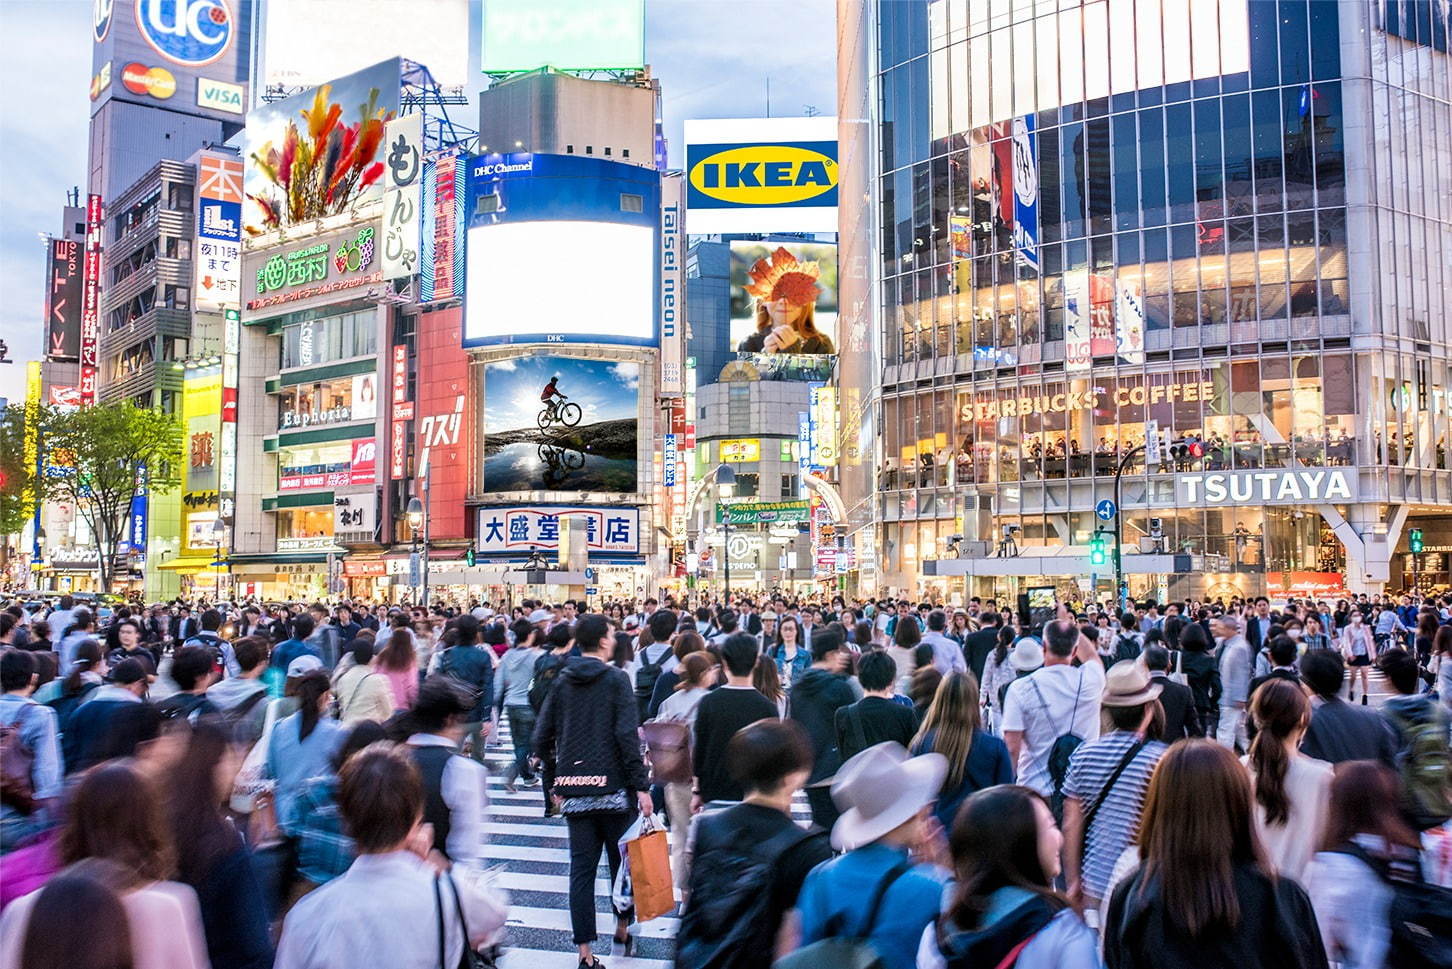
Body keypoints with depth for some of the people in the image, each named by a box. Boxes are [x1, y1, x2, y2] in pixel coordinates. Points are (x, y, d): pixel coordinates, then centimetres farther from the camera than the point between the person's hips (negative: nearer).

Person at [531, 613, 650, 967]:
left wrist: (559, 779, 18)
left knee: (581, 868, 6)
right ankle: (622, 930, 31)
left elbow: (542, 739, 6)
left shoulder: (561, 683, 5)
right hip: (614, 786, -3)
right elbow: (628, 736, -15)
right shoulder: (616, 679, -8)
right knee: (622, 861, 16)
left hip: (574, 789, 4)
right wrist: (642, 786, -12)